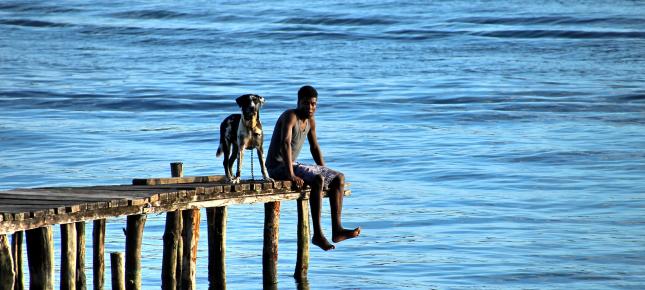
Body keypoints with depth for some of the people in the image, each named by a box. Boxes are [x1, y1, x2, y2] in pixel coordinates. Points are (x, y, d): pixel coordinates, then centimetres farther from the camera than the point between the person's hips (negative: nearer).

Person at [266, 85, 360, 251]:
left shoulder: (310, 121, 10)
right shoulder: (290, 116, -18)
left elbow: (314, 148, 20)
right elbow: (285, 143, -31)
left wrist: (325, 171, 10)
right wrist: (290, 174, -38)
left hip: (292, 165, 10)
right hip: (277, 167, -10)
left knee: (339, 178, 3)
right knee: (317, 180, -32)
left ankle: (337, 229, -7)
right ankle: (317, 234, -33)